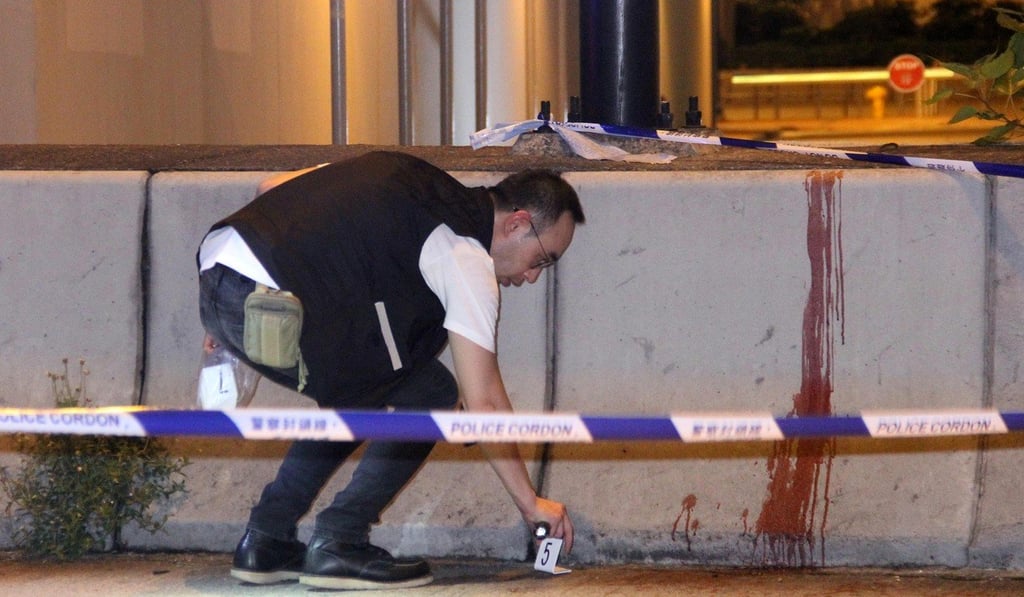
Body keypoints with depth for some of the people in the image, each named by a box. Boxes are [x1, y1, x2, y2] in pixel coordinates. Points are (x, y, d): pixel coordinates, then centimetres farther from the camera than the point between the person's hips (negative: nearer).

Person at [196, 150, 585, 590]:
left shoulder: (406, 176, 25)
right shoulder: (467, 256, 0)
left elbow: (271, 189, 26)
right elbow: (483, 402, 0)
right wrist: (530, 502, 10)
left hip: (214, 277, 9)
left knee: (363, 392, 25)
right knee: (429, 395, 5)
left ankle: (264, 545, 23)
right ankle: (337, 546, 3)